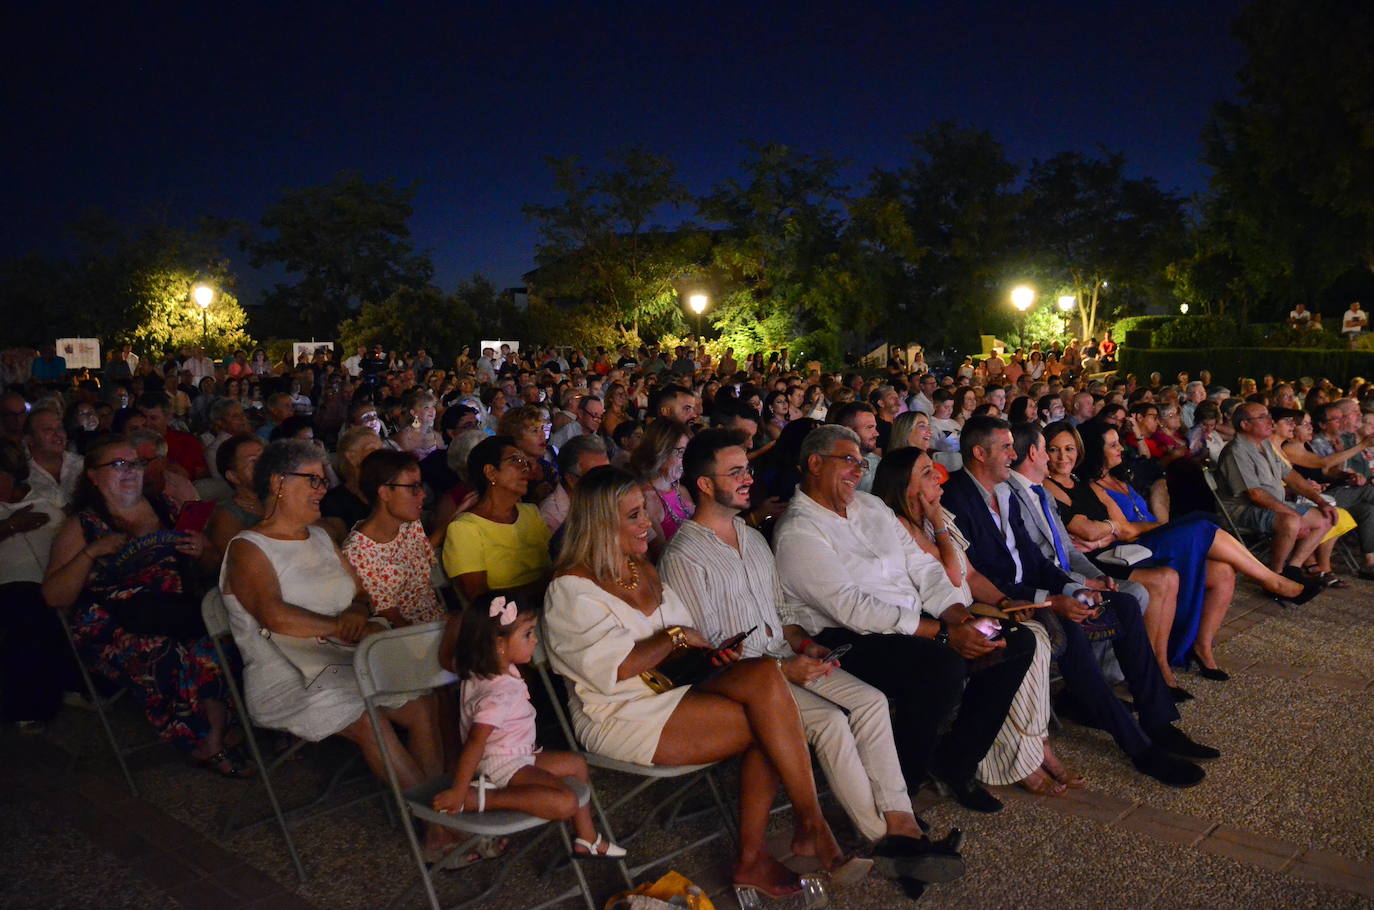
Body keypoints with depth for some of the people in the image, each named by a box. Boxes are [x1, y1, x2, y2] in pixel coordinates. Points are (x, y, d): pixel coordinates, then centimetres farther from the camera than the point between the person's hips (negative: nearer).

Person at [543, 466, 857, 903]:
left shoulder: (644, 568, 17)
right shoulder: (572, 589, -8)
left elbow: (687, 638, 19)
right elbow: (616, 669, -17)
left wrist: (706, 649, -3)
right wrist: (676, 637, -10)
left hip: (673, 691, 8)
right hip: (622, 716, -7)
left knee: (764, 675, -23)